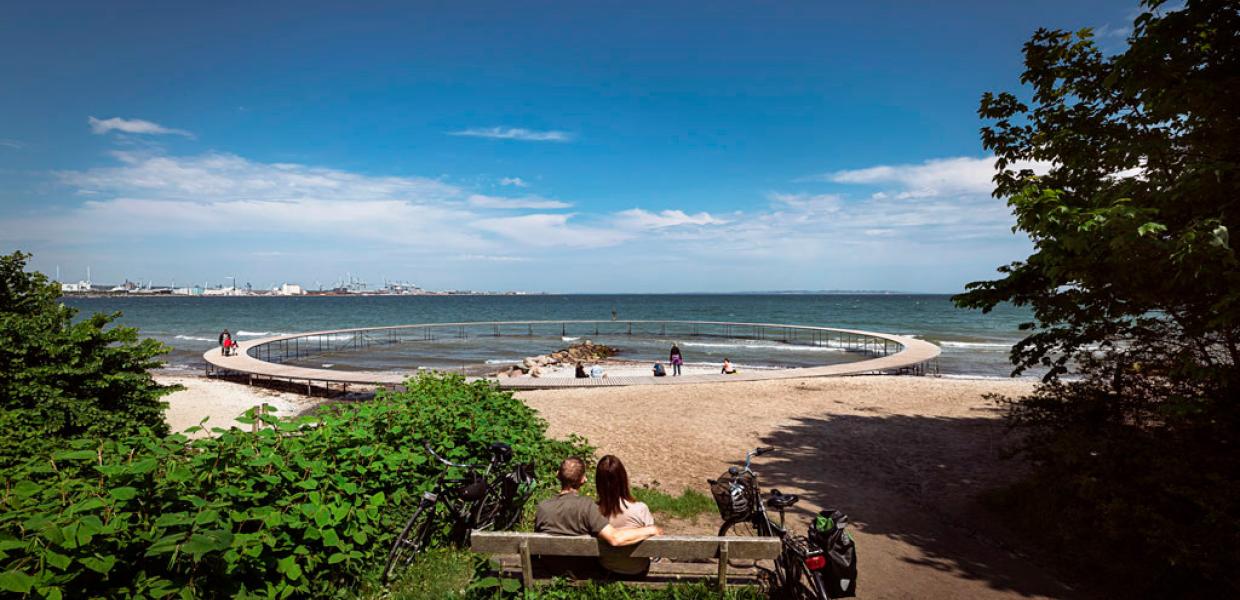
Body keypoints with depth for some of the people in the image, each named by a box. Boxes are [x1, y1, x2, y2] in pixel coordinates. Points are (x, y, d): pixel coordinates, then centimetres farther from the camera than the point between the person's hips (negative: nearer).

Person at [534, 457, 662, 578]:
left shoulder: (542, 508, -18)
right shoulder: (586, 506, -31)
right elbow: (615, 538, -40)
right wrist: (650, 530, -26)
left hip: (551, 572, 3)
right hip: (585, 575, -3)